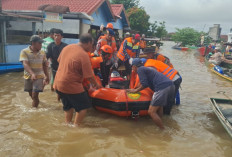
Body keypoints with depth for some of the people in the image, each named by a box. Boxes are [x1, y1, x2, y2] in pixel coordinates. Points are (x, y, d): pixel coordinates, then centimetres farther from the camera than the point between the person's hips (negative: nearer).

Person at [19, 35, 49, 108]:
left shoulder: (42, 53, -1)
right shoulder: (24, 52, -12)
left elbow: (44, 65, 11)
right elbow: (25, 64, -25)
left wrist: (47, 76, 15)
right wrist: (32, 74, -41)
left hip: (39, 77, 0)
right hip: (28, 77, 0)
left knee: (35, 95, -9)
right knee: (31, 94, 18)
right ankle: (36, 101, 48)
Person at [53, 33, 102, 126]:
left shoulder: (67, 47, 3)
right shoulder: (84, 55, -19)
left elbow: (59, 61, 17)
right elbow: (89, 76, -15)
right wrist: (96, 85, 3)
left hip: (58, 84, 8)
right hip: (72, 86, -8)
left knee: (68, 106, 24)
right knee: (84, 106, 8)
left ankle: (67, 124, 35)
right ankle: (76, 126, 12)